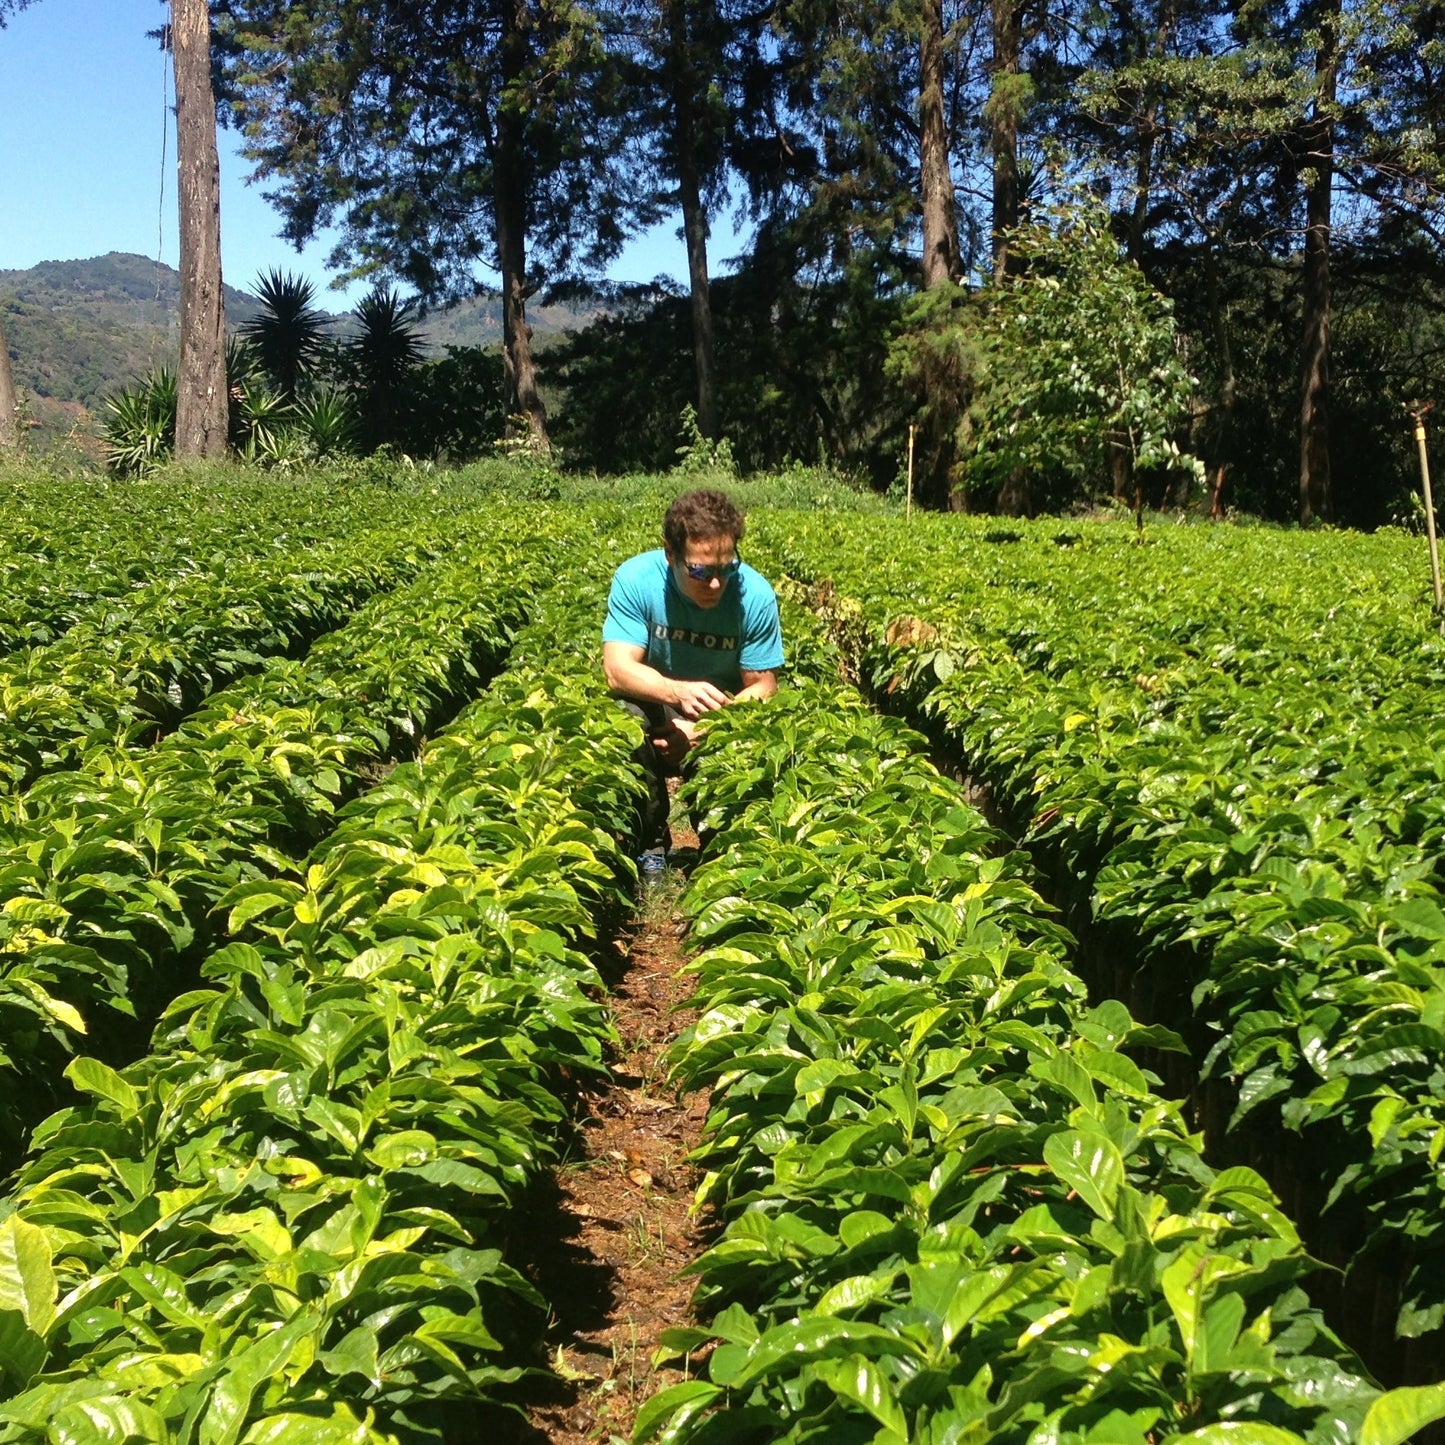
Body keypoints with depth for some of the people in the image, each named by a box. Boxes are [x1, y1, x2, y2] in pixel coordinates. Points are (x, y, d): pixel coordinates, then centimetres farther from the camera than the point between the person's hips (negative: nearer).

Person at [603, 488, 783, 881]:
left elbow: (762, 687, -9)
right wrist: (679, 691, -46)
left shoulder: (755, 595, -16)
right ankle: (650, 849, -13)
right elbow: (617, 669, -26)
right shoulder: (636, 580, -18)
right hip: (654, 716, -1)